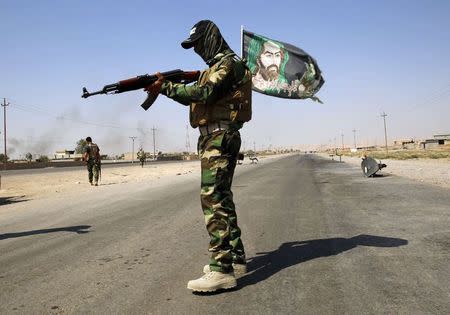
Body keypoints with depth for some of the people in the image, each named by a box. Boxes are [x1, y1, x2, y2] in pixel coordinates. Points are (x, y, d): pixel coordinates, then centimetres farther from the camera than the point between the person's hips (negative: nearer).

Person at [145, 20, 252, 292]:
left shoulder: (228, 62, -6)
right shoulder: (215, 67, 24)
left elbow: (205, 93, -20)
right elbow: (191, 96, 20)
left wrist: (166, 87, -13)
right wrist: (165, 86, 7)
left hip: (220, 138, -10)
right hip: (213, 138, 10)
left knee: (213, 198, -16)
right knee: (220, 198, 12)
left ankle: (221, 270, -16)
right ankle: (236, 257, 21)